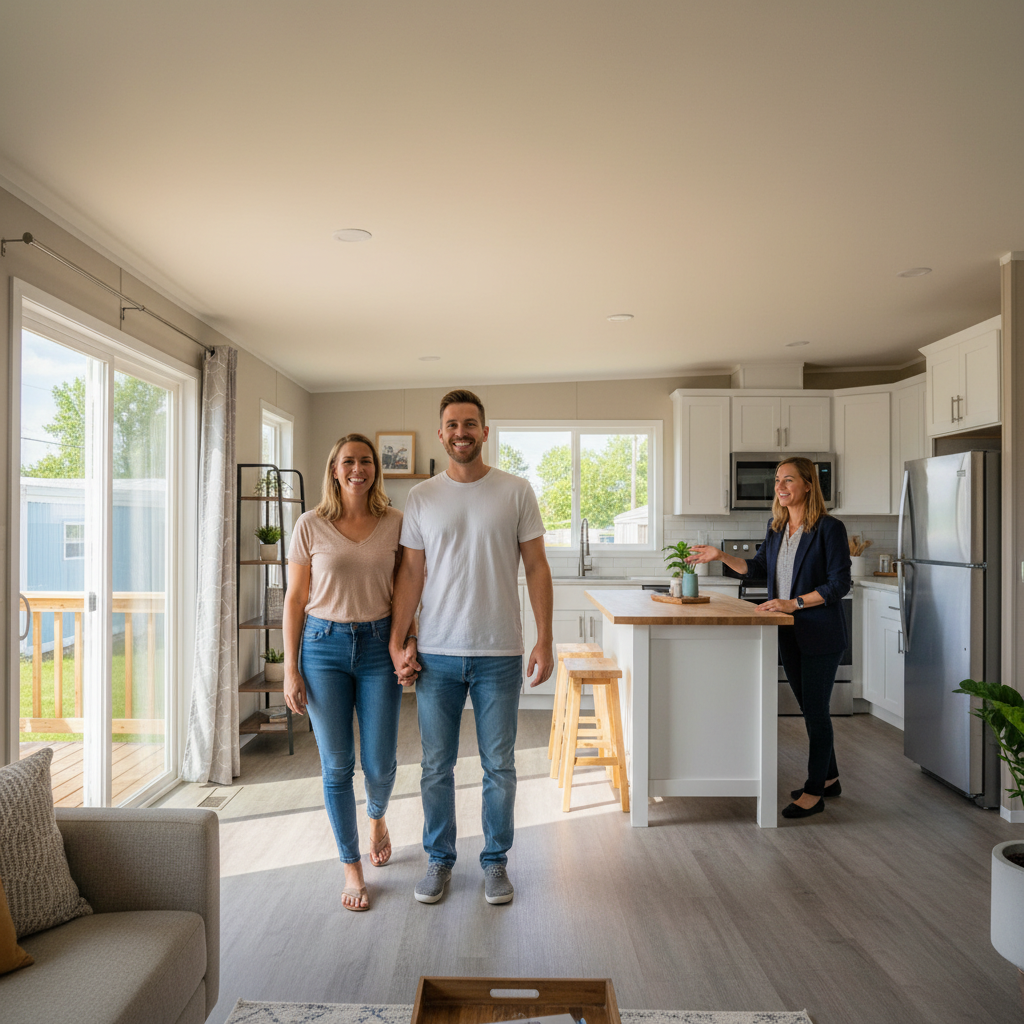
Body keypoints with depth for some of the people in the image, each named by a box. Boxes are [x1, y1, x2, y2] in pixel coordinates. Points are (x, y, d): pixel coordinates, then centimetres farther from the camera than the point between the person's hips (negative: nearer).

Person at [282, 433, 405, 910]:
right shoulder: (311, 525, -2)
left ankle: (377, 817, 41)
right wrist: (290, 669, -3)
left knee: (380, 761, 5)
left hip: (378, 645, 1)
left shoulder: (395, 523, 1)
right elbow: (295, 599, 0)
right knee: (337, 763, 5)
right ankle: (352, 867, 24)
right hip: (324, 644, -1)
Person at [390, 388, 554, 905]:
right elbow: (411, 573, 4)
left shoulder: (516, 491, -1)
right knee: (436, 766, 12)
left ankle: (495, 861, 30)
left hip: (499, 654, -1)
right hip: (436, 653, 1)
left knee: (499, 765, 10)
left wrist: (544, 640, -5)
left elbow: (536, 567, 0)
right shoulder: (421, 497, 4)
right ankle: (439, 860, 31)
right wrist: (398, 643, -2)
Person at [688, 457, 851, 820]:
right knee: (809, 708, 17)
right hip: (789, 634, 7)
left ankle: (814, 793, 14)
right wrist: (720, 556, 7)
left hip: (821, 634, -7)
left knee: (815, 710, 1)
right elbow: (758, 567, 18)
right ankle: (828, 778, 34)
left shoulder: (829, 528, -13)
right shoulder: (777, 528, 8)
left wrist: (794, 603, -20)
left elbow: (839, 584, -15)